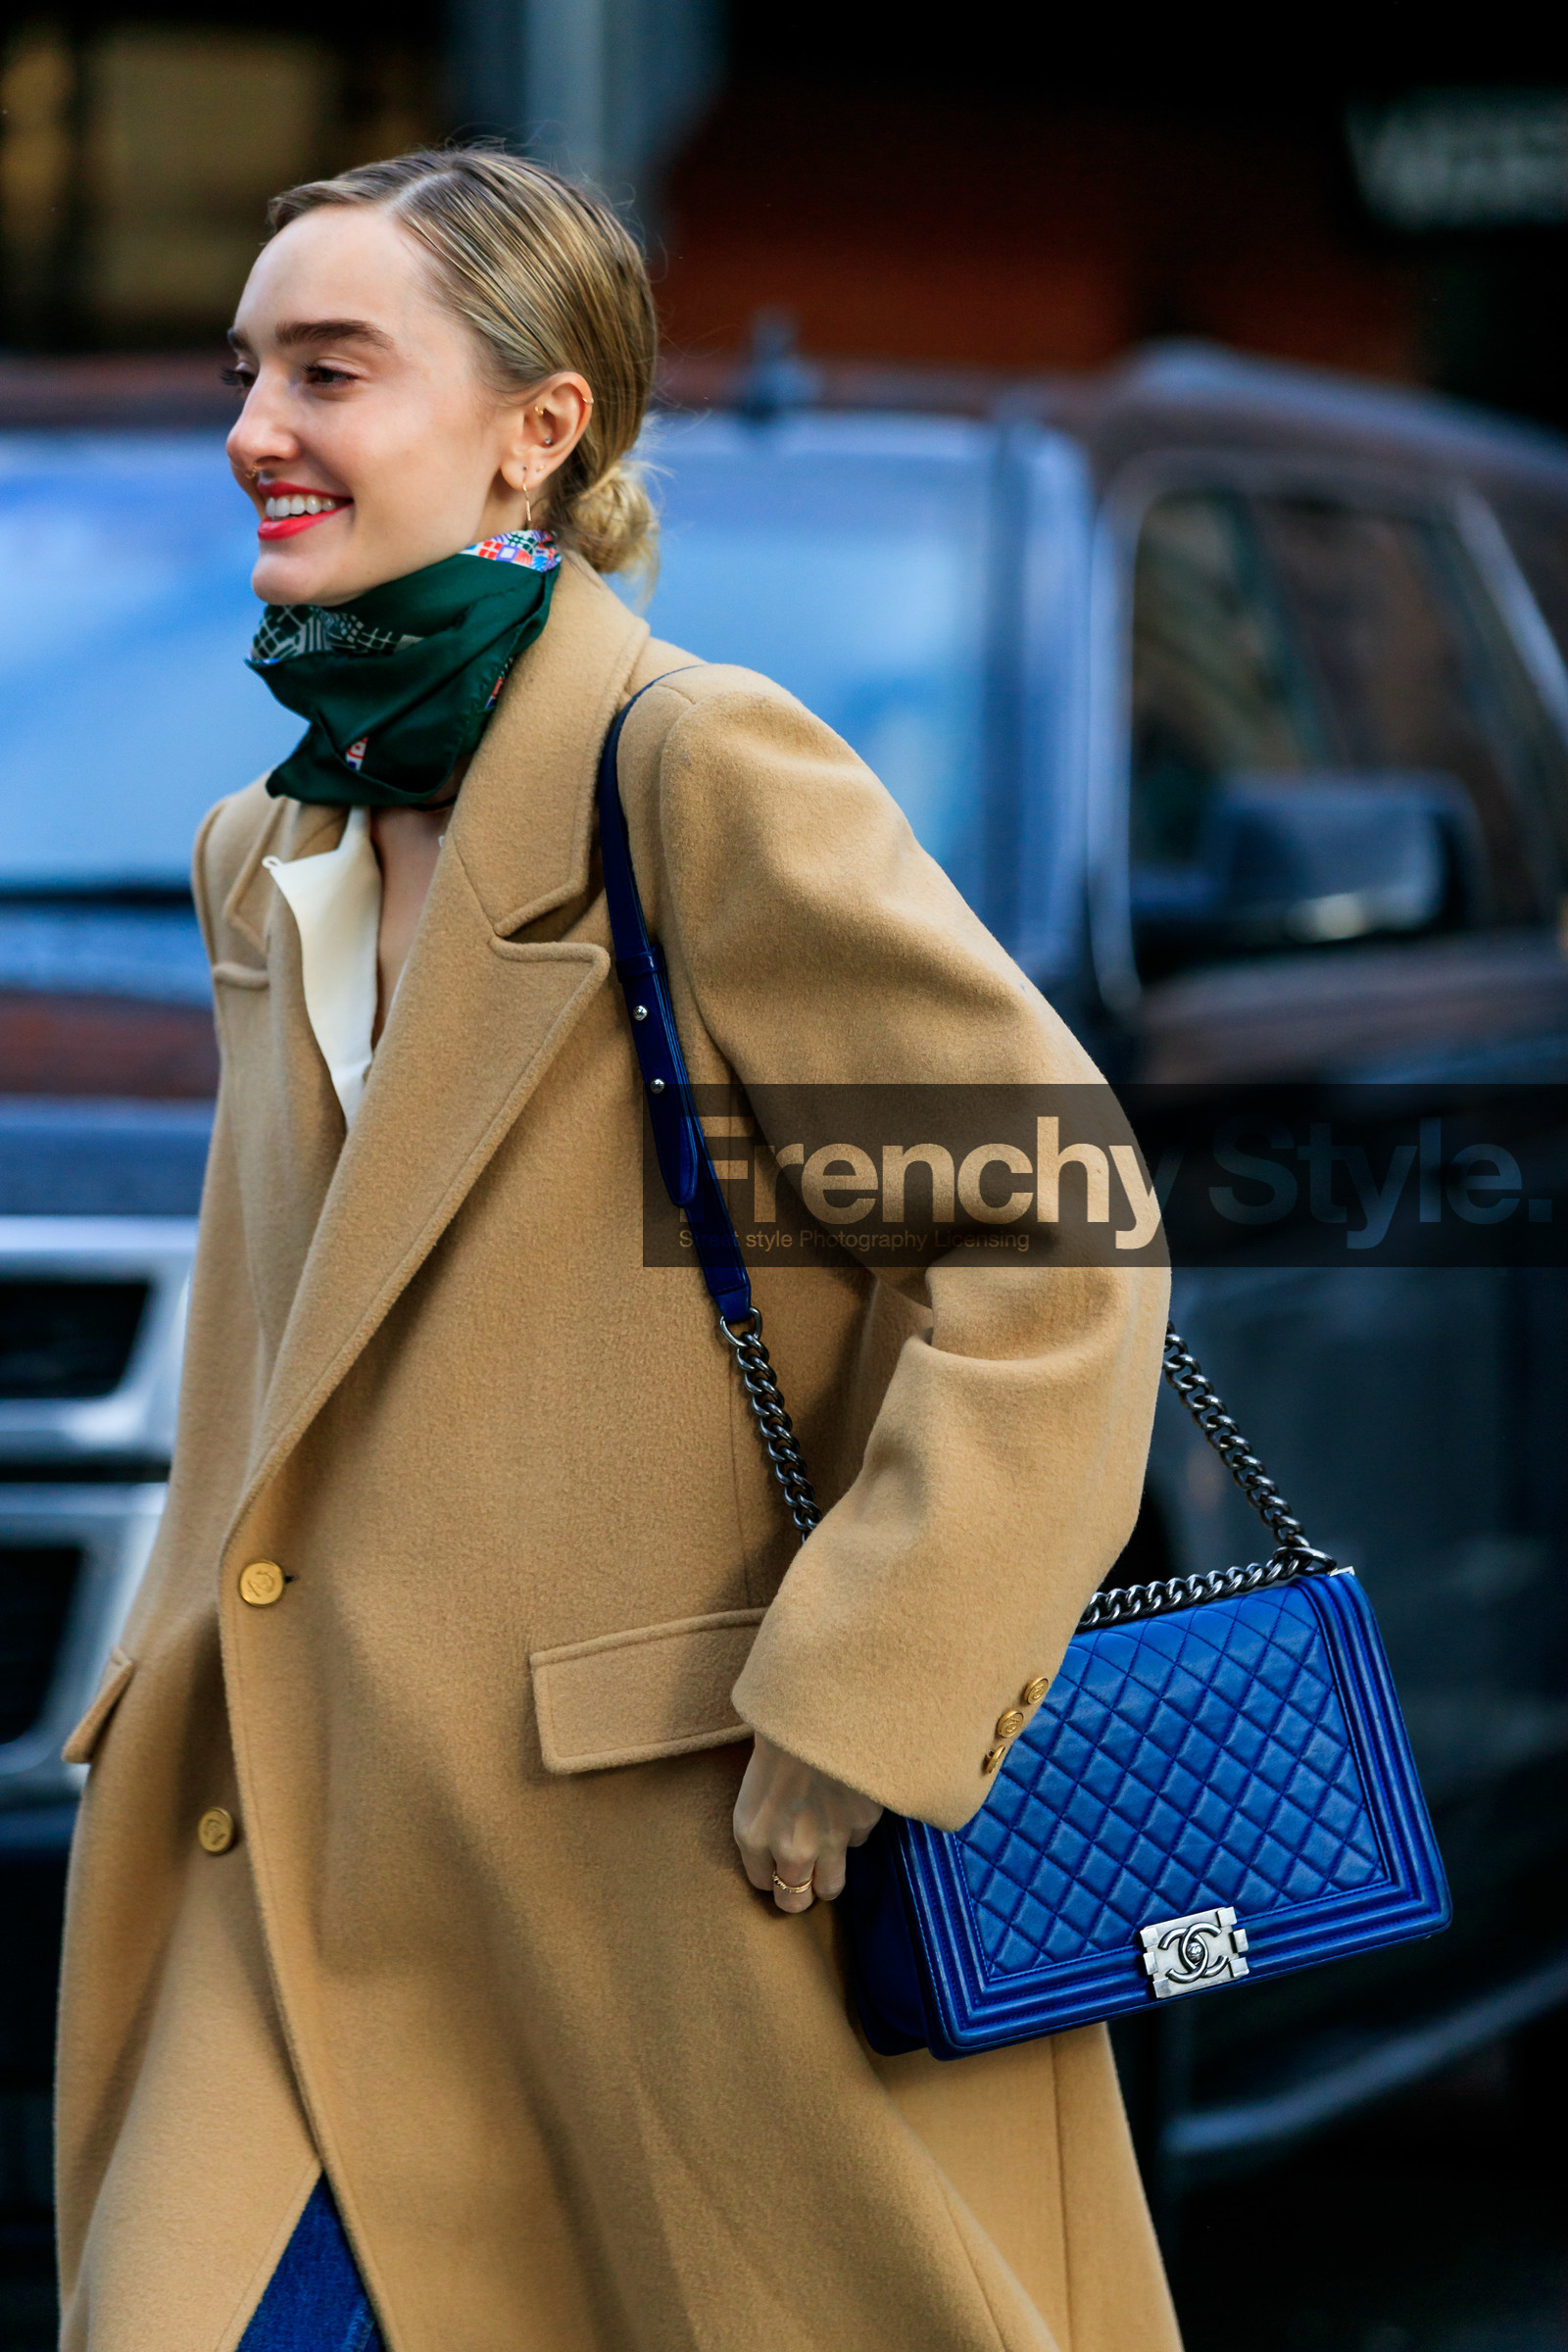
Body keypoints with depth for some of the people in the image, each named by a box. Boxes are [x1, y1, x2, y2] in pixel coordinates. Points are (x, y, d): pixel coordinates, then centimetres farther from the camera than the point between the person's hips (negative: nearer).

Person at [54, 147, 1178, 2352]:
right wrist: (184, 1696, 17)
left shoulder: (707, 767, -11)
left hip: (718, 1875, -7)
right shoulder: (272, 859, 14)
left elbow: (1059, 1230, -15)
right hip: (359, 1890, 7)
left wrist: (862, 1697, -17)